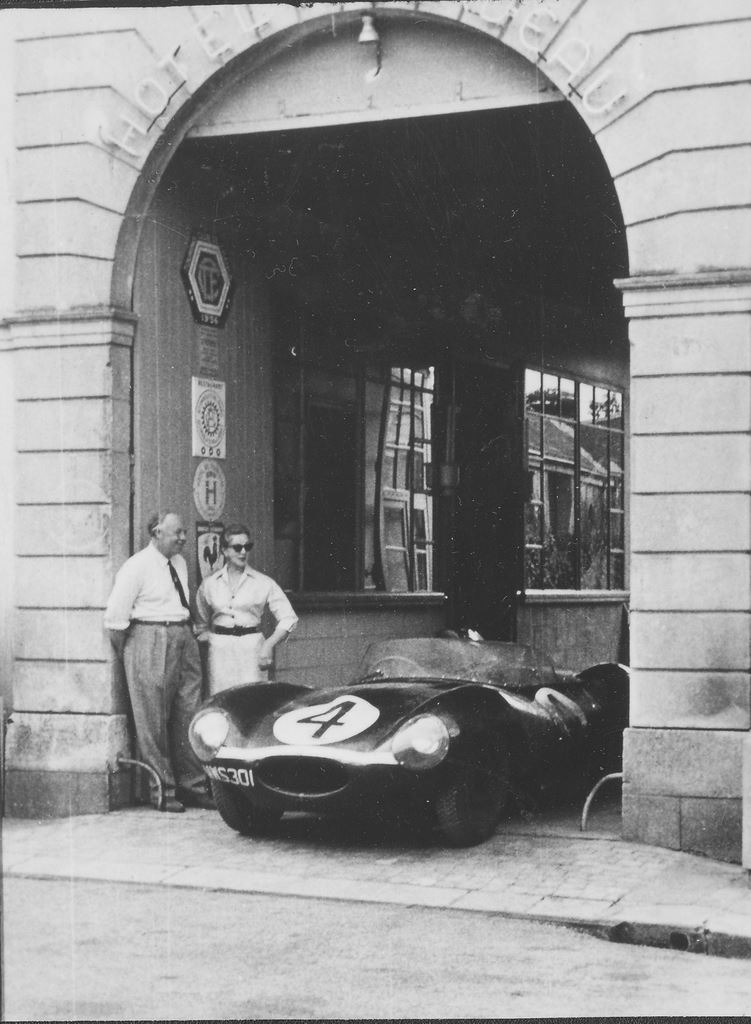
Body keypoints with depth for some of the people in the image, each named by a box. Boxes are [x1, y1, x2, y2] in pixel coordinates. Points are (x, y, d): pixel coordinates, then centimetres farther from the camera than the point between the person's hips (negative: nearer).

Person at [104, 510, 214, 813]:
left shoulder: (180, 563, 14)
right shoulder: (136, 567, -10)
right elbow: (116, 617, -10)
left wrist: (190, 632, 18)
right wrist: (126, 654, -2)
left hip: (184, 640, 7)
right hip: (150, 641, -7)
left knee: (188, 715, 8)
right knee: (153, 721, -2)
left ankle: (192, 785, 15)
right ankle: (162, 790, 4)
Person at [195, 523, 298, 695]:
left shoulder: (263, 583, 3)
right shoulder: (210, 584, 10)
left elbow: (288, 618, 2)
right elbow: (201, 624, 23)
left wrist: (269, 644, -8)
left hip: (252, 648, -2)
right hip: (220, 650, 2)